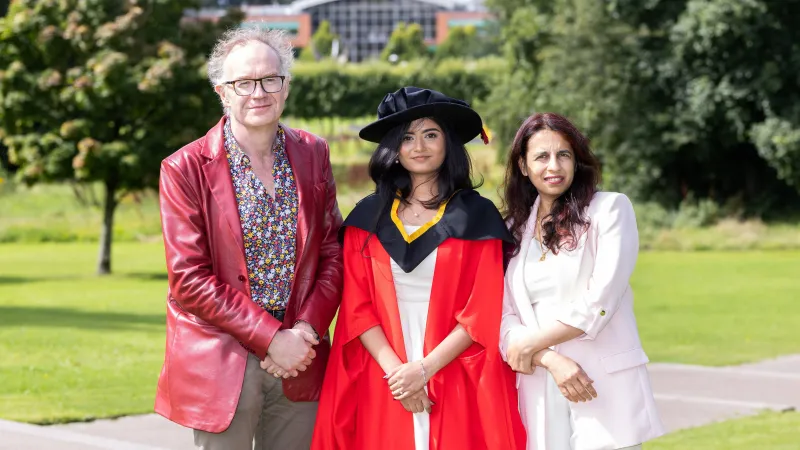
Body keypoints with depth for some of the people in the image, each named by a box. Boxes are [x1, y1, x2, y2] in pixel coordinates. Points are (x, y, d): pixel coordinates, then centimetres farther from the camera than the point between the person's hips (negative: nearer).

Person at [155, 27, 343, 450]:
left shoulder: (313, 154, 6)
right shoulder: (185, 168, -7)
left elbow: (332, 251, 7)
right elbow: (189, 280, -11)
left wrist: (307, 328, -9)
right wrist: (271, 337, -15)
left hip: (298, 359, 3)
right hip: (221, 363, -3)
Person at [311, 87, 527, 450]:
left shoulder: (477, 217, 1)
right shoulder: (367, 218, 7)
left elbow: (482, 311, -4)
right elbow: (356, 307, 2)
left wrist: (425, 368, -13)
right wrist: (394, 369, -11)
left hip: (459, 387, -2)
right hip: (380, 388, 2)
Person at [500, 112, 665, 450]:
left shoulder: (610, 208, 1)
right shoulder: (513, 231, 13)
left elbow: (599, 301, -8)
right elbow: (504, 318, 5)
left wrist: (530, 344, -4)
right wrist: (551, 360, -12)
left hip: (605, 386, -3)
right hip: (542, 395, 4)